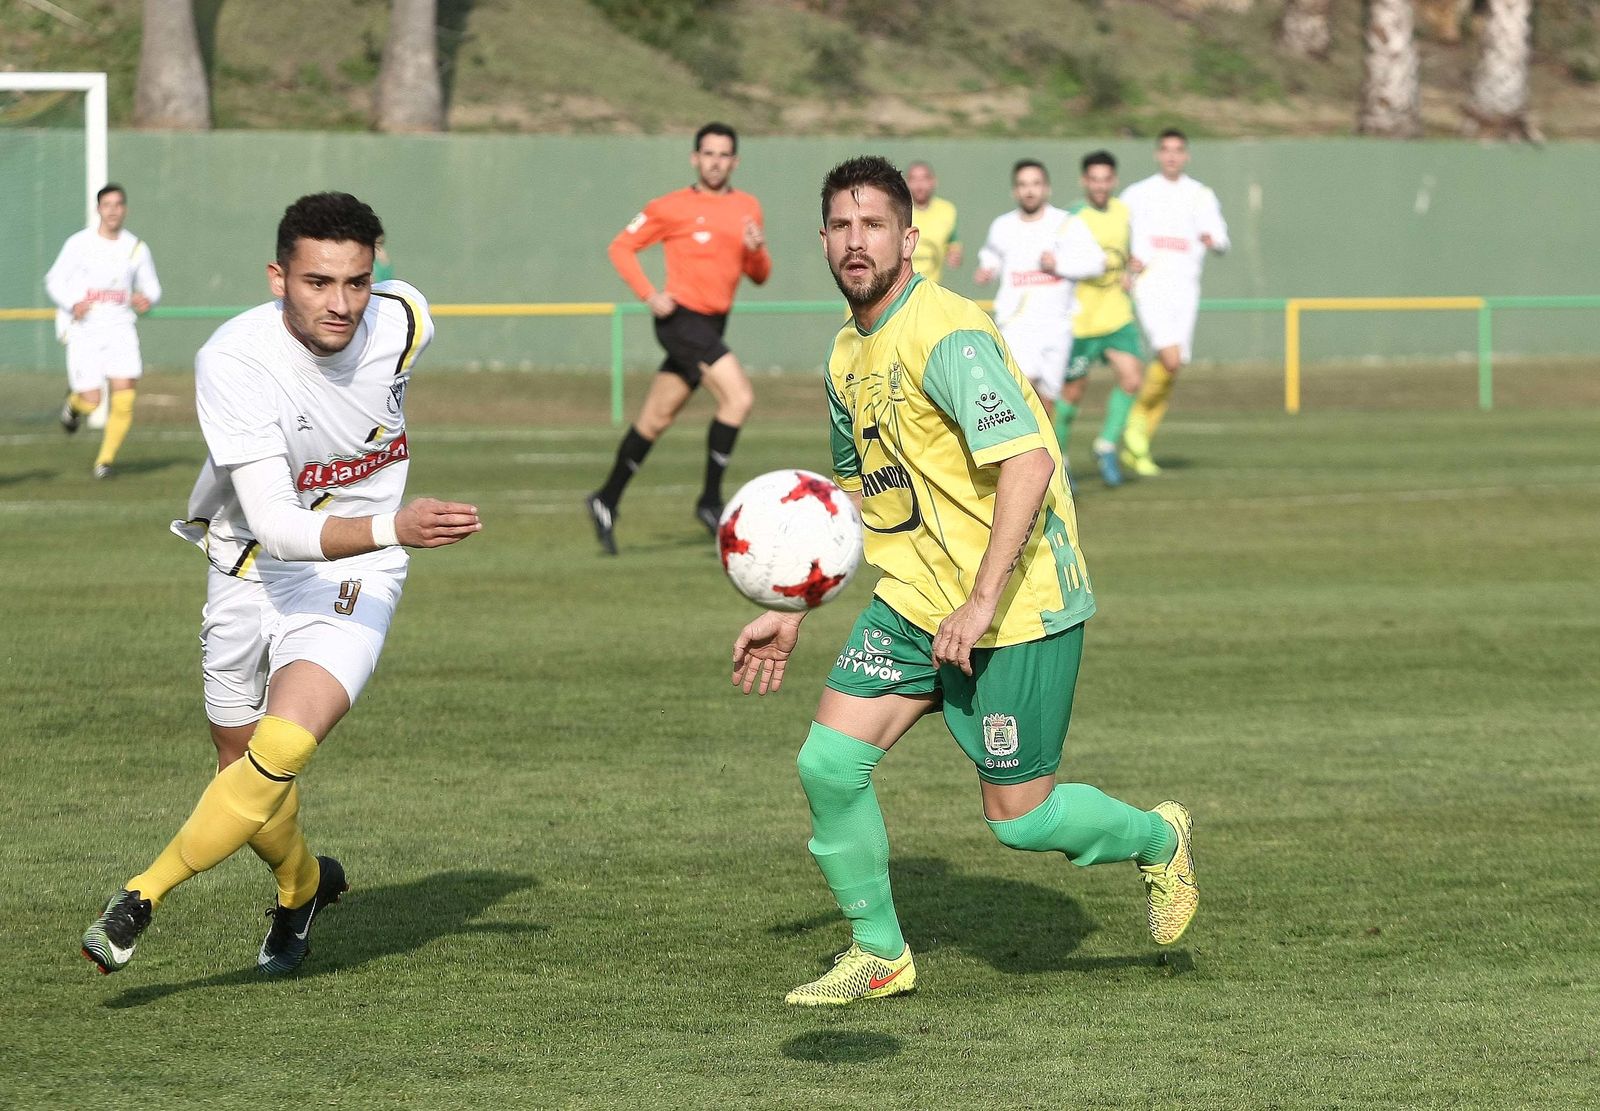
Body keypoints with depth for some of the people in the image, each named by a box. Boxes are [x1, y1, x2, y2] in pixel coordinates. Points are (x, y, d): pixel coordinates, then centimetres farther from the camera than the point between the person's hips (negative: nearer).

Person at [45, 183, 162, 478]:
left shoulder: (136, 248, 6)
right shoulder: (80, 244, -2)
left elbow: (152, 286, 15)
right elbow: (54, 281, 3)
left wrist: (146, 299, -10)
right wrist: (72, 304, -16)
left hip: (120, 329, 2)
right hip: (83, 330, -2)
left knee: (124, 395, -14)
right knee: (91, 402, -7)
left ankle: (106, 459, 3)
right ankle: (74, 400, 32)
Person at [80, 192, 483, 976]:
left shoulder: (402, 322, -15)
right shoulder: (233, 361, -27)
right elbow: (274, 524, -33)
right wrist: (393, 527, -48)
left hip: (353, 579, 0)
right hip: (251, 571, 0)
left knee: (283, 745, -24)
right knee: (242, 767, 13)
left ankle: (142, 897, -12)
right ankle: (302, 886, 45)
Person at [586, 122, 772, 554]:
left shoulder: (748, 208, 11)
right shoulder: (672, 207, -4)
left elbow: (759, 276, 15)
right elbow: (621, 247, 2)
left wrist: (757, 251, -8)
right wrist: (649, 294, -11)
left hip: (712, 324, 6)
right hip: (681, 319, -6)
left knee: (656, 418, 13)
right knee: (739, 397, -21)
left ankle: (606, 502, 25)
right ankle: (710, 501, -12)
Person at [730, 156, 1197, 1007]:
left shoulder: (944, 335, -20)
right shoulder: (848, 355, 10)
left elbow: (1028, 461, -28)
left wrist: (981, 601, -31)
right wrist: (791, 613, 19)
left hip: (1018, 605, -8)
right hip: (912, 601, 8)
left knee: (1019, 819, -1)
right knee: (829, 763, -4)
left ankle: (1156, 840, 30)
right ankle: (878, 953, 14)